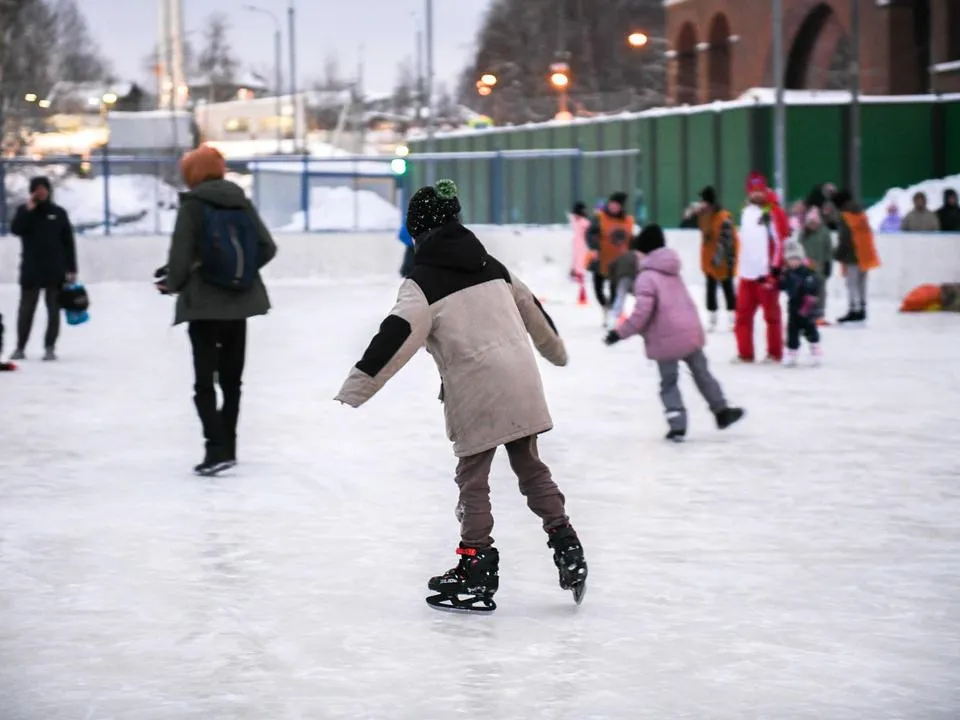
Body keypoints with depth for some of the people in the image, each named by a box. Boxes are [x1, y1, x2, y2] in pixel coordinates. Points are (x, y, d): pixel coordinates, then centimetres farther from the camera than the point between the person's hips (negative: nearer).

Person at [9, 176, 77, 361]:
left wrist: (71, 269, 0)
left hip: (55, 270, 0)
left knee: (53, 310, 2)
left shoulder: (59, 213, 5)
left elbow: (68, 243, 5)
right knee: (26, 310, 4)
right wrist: (28, 210, -21)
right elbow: (15, 229, -14)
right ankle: (20, 347, 11)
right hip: (31, 270, 0)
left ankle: (50, 348, 6)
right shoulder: (24, 211, 4)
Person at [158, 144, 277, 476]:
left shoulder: (192, 206, -9)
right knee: (231, 379, 15)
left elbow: (181, 255, -14)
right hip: (239, 302, 5)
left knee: (205, 381, -3)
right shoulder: (241, 202, 4)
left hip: (204, 304, -5)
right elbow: (267, 248, 3)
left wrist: (172, 283, 5)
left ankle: (217, 448, -16)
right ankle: (227, 447, 20)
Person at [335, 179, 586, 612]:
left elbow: (395, 337, -18)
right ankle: (566, 546, 12)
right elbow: (532, 309, 26)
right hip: (522, 383, 6)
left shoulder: (422, 283, -6)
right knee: (530, 467, 18)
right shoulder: (490, 265, 14)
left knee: (473, 479, 4)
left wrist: (357, 387, -22)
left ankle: (477, 570, 5)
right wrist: (556, 350, 44)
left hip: (476, 391, -6)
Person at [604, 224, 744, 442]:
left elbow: (642, 312, -21)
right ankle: (722, 411, 32)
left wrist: (620, 333, -14)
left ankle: (677, 425, 2)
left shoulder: (646, 277, -14)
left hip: (667, 338, -6)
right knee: (701, 373, 23)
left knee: (669, 383, 7)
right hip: (690, 331, 6)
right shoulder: (672, 271, 12)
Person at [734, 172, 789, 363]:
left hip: (766, 274, -7)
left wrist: (775, 269, -16)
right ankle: (745, 353, 15)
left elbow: (782, 240, -13)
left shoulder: (773, 212, -9)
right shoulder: (746, 212, 15)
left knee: (771, 314, 3)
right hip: (747, 274, 7)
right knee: (743, 314, 7)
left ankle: (775, 353, 12)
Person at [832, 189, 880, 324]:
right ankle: (861, 309, 16)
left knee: (852, 283, -8)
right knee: (861, 282, 14)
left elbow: (844, 237, -18)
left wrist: (839, 254, -14)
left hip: (852, 254, -9)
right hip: (865, 254, 9)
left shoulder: (846, 216, -12)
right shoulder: (861, 213, 15)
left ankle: (854, 310, -13)